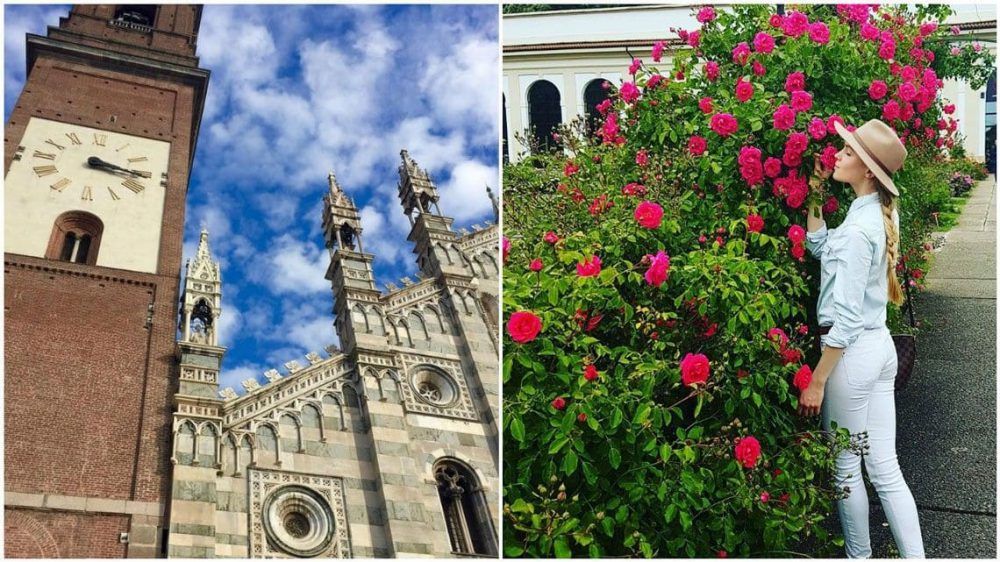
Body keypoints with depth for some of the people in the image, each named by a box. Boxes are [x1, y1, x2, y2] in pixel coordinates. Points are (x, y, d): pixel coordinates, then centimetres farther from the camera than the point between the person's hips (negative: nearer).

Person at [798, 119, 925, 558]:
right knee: (885, 468, 12)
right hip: (880, 345, 9)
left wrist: (817, 382, -17)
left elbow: (845, 317, -21)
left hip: (853, 352, -9)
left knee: (846, 469, 8)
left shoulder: (858, 228, -21)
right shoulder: (882, 214, 6)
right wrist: (814, 198, 10)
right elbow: (820, 247, 18)